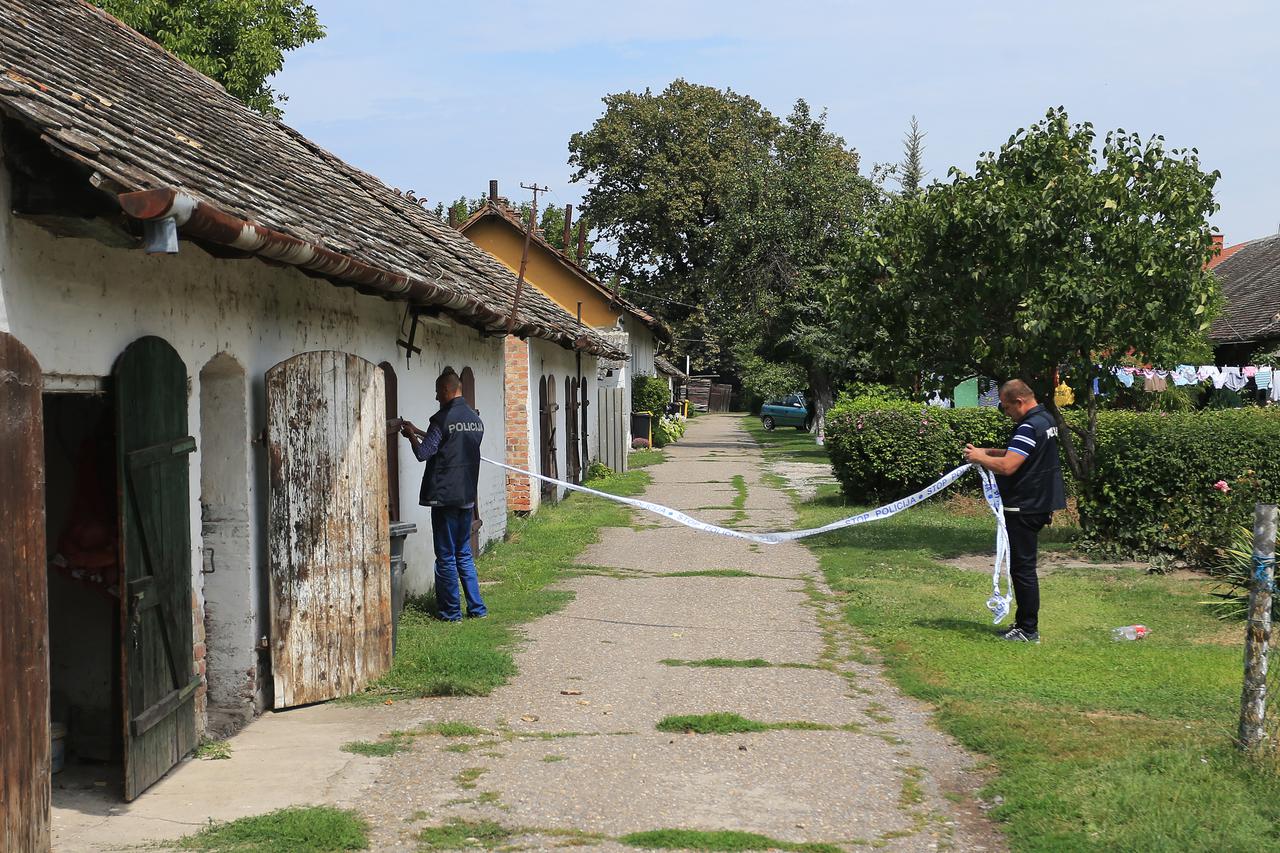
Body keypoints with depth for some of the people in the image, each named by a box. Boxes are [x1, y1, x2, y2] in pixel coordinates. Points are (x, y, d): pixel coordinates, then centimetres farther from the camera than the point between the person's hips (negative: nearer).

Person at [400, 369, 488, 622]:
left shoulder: (443, 419, -13)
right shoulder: (476, 420, 11)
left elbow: (423, 453, -11)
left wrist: (412, 436, 8)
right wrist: (418, 431, 26)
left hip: (445, 496, -7)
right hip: (467, 496, 7)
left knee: (446, 557, 1)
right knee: (464, 554, 15)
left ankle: (451, 612, 4)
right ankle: (477, 608, 14)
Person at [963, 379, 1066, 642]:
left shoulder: (1030, 427, -21)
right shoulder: (1046, 419, 12)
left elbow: (1007, 466, -27)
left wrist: (979, 458, -12)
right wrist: (988, 452, 13)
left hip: (1024, 508, -10)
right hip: (1039, 503, 10)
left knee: (1023, 567, -4)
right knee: (1022, 565, 17)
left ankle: (1029, 630, 1)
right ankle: (1023, 622, 24)